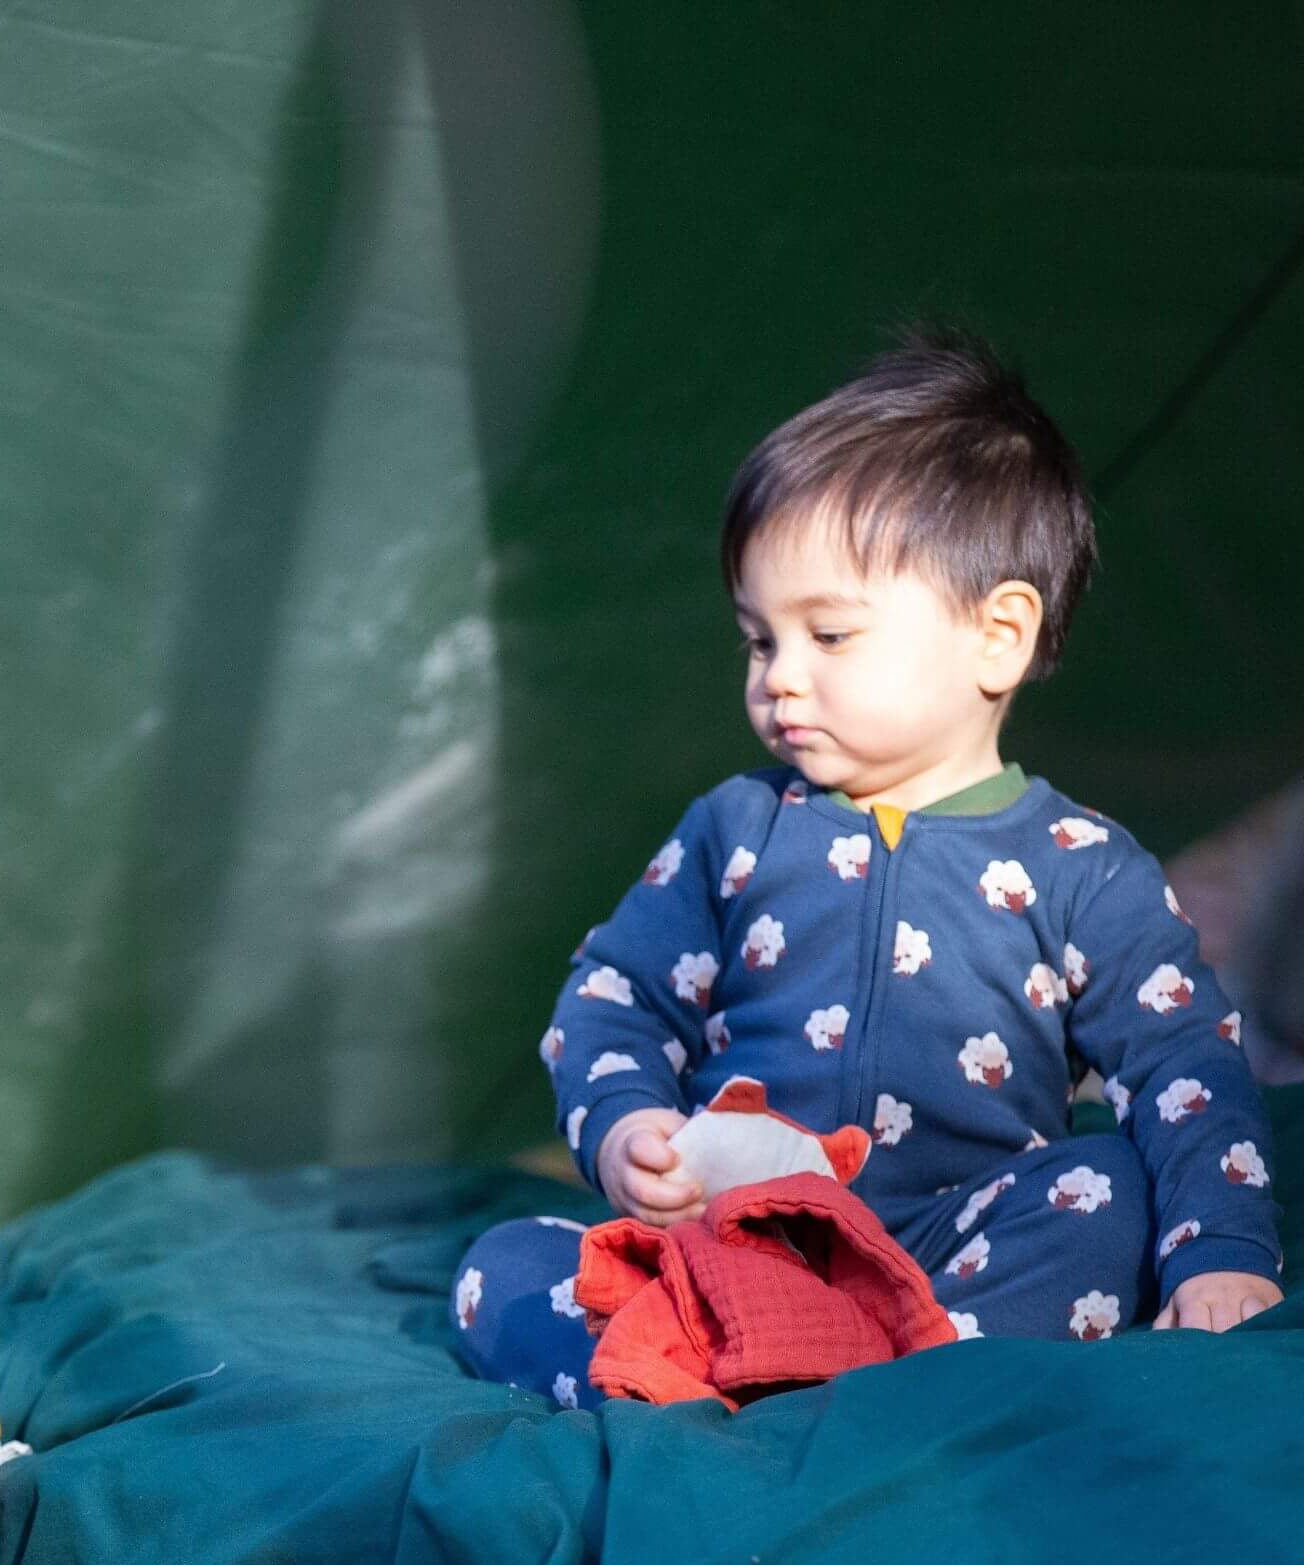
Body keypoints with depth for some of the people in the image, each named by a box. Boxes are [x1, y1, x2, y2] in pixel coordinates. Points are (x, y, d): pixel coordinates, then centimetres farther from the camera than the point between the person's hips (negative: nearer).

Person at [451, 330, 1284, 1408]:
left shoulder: (1080, 871, 6)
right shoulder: (736, 831, 13)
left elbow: (1188, 1070, 1)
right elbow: (613, 996, 15)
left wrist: (1223, 1257, -15)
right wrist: (621, 1127, -8)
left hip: (957, 1249, -2)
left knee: (1110, 1195, -29)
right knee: (503, 1273, -18)